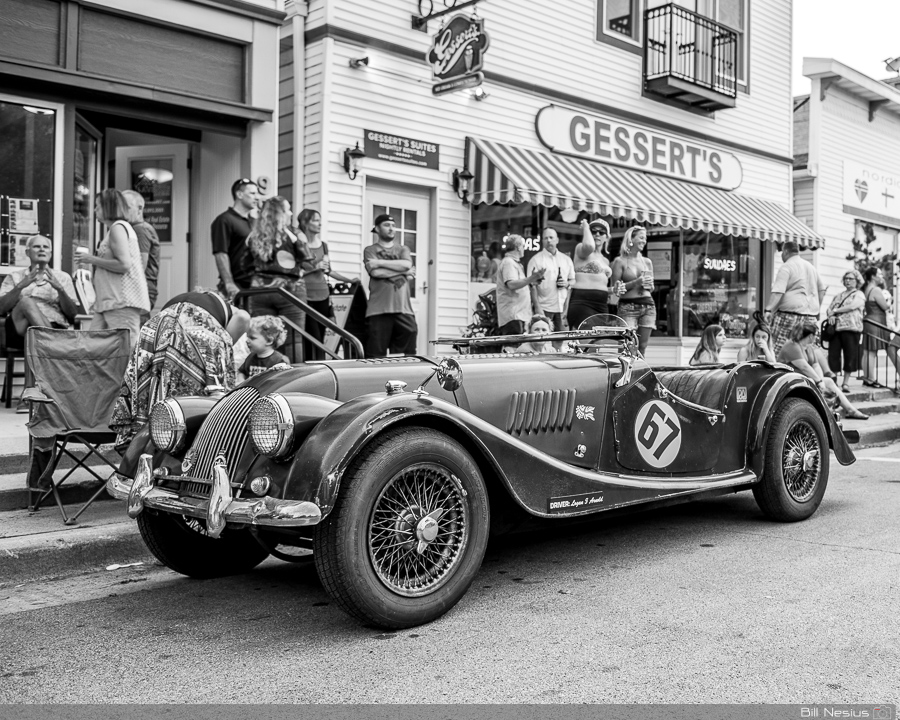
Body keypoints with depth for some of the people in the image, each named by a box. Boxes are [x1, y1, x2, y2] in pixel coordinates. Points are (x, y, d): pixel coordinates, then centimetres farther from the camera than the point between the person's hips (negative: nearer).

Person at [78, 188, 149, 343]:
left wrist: (93, 259, -9)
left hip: (122, 302, -10)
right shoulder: (116, 228, 23)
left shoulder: (118, 228, -8)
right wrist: (92, 260, 19)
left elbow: (124, 264, -18)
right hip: (109, 301, 10)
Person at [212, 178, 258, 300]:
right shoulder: (224, 221, -5)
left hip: (255, 285, 7)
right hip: (237, 286, -7)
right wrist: (229, 284, -23)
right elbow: (221, 254, -14)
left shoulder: (254, 222, 19)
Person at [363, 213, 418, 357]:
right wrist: (404, 271, 0)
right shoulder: (370, 251, 11)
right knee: (376, 356, -5)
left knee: (407, 355, -1)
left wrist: (380, 262, -4)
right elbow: (376, 272, -7)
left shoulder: (403, 249, 20)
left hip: (403, 309, 3)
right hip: (379, 310, -3)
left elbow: (407, 264, -2)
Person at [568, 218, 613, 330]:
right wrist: (586, 227, -7)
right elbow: (589, 246, -24)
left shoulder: (605, 261, 24)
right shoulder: (581, 249, 2)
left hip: (602, 305, 8)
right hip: (581, 303, -8)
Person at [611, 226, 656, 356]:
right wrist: (635, 282, -13)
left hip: (648, 305, 5)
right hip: (628, 307, -5)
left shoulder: (647, 262, 15)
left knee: (642, 347, 3)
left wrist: (648, 285, 1)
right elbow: (615, 289, -4)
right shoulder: (620, 261, 0)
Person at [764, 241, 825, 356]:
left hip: (790, 312, -7)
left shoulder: (786, 267, -6)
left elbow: (778, 292, -17)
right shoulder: (810, 266, 19)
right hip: (811, 315, 8)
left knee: (778, 348, -8)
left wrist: (769, 310, -20)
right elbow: (822, 289, 25)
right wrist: (816, 308, 29)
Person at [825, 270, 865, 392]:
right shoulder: (838, 295, 23)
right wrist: (830, 315, -6)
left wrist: (835, 310, -6)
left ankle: (846, 383, 6)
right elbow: (829, 308, 16)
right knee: (832, 355, -2)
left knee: (850, 356, -3)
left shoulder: (859, 295, 6)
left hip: (851, 328, -4)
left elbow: (852, 306, -10)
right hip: (835, 328, 4)